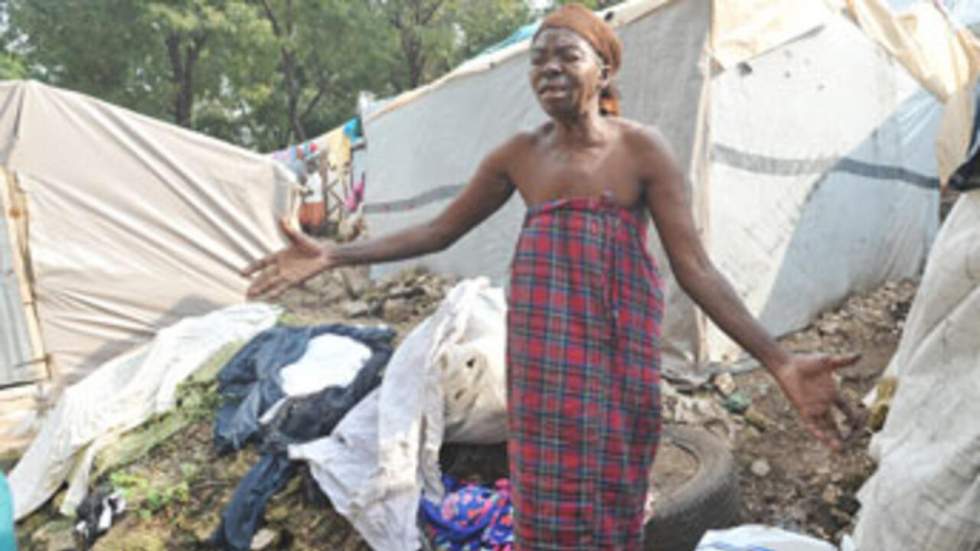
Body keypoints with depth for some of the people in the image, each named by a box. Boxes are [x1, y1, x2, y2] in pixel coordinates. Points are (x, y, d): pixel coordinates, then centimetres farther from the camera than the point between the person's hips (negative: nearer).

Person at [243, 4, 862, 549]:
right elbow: (439, 231, 10)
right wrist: (332, 255, 3)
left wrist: (779, 361, -18)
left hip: (616, 346, -3)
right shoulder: (520, 153, 5)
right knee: (546, 497, 12)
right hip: (543, 346, 3)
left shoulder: (642, 149, -6)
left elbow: (695, 268, -9)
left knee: (608, 497, 8)